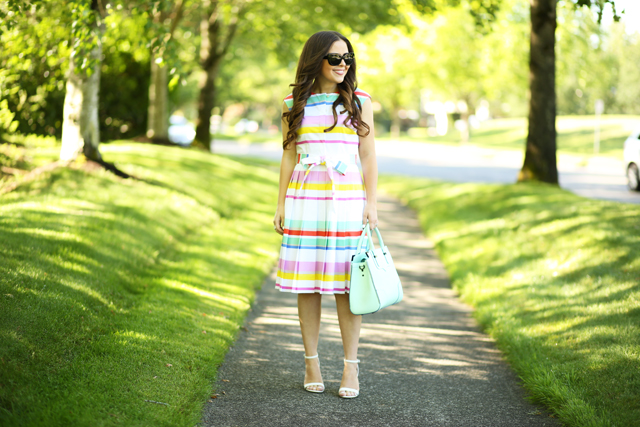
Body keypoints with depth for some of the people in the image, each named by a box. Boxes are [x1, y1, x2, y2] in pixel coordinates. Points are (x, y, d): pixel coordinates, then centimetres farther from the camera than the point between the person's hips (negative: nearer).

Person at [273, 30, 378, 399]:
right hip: (305, 200, 2)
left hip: (347, 200, -1)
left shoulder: (359, 101, 5)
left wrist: (371, 204, -2)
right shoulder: (294, 105, 8)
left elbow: (369, 157, 5)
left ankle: (351, 368, 4)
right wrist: (281, 205, 8)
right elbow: (289, 157, 12)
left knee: (346, 284, -2)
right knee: (307, 284, 3)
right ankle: (312, 363, 14)